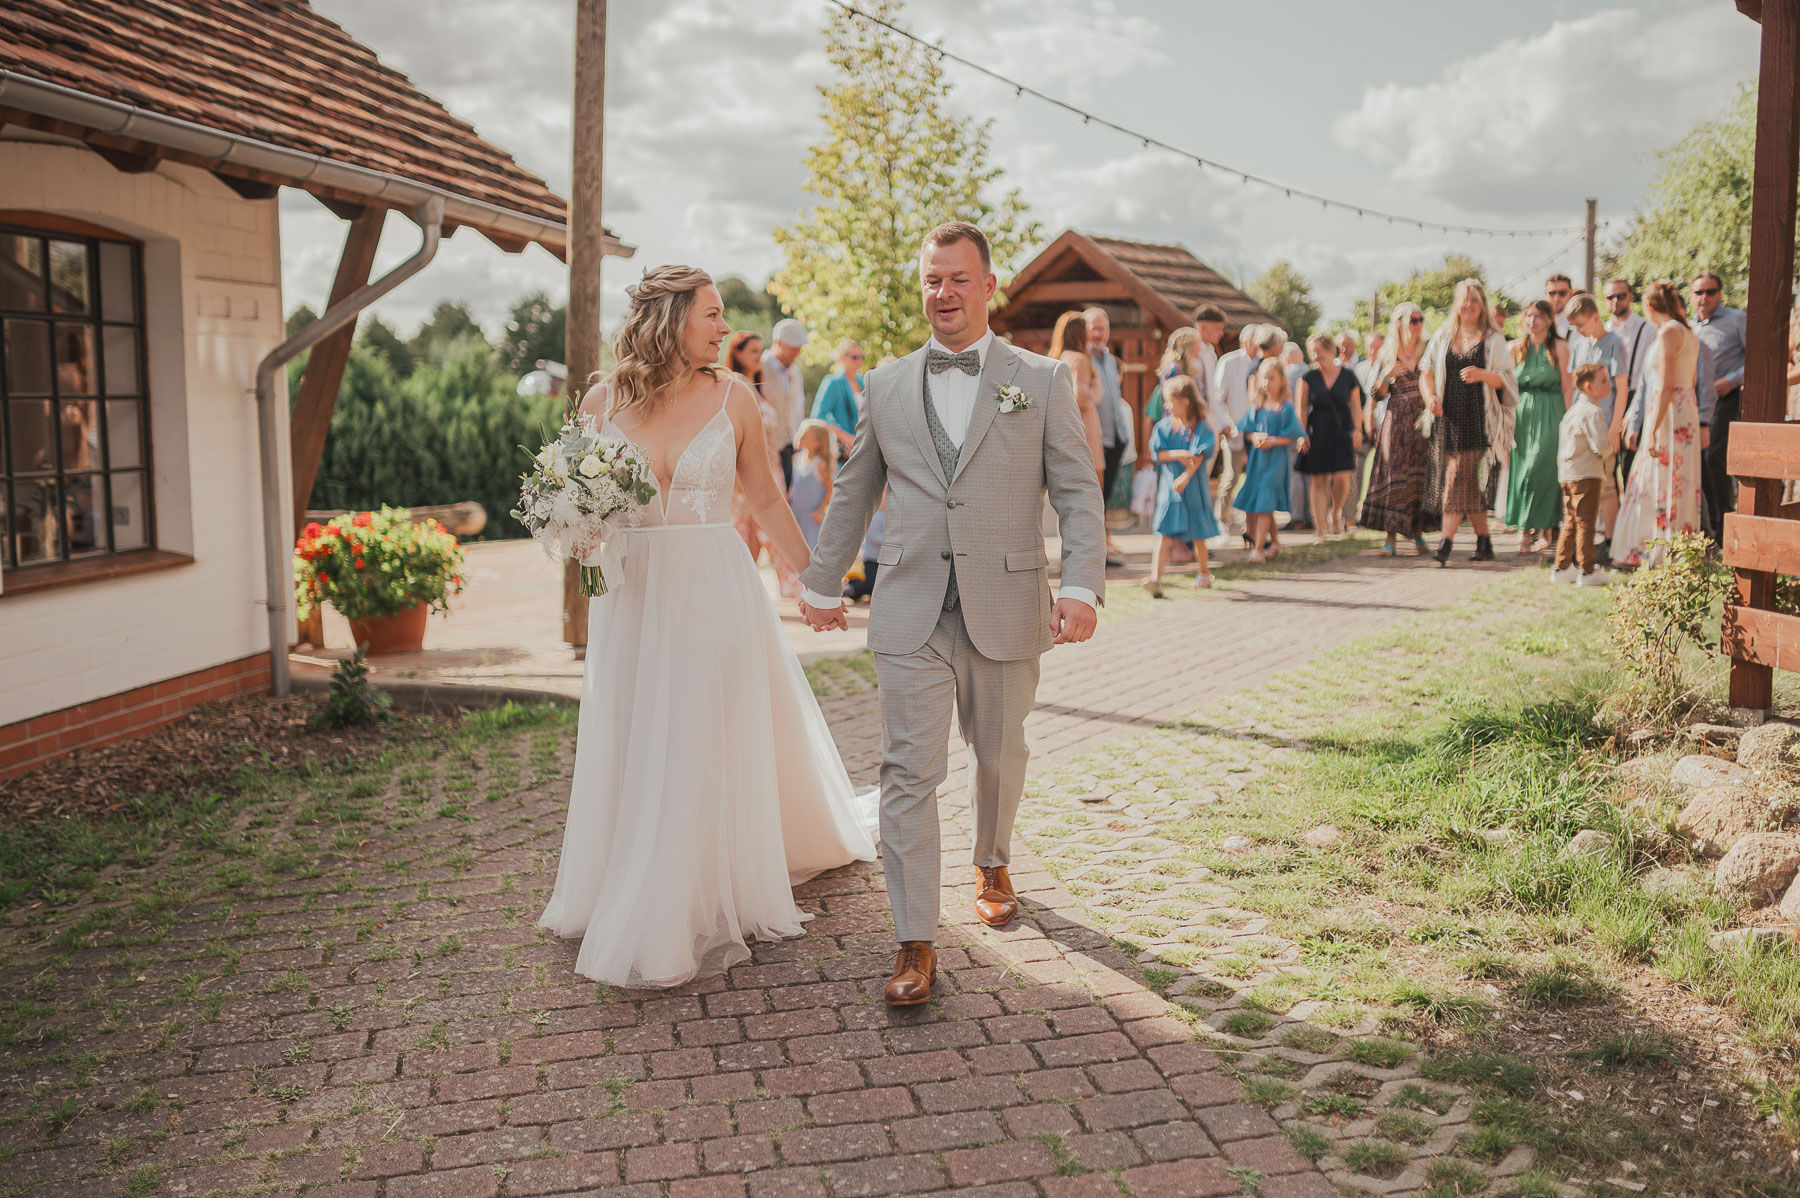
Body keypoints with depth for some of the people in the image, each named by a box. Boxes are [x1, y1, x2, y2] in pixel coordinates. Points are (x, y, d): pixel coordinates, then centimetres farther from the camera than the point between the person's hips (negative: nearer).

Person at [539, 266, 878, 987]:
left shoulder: (732, 396, 0)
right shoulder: (603, 402, 1)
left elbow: (766, 500, 8)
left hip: (712, 592, -1)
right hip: (630, 596, 2)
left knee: (702, 755, 2)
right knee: (628, 754, 10)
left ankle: (691, 913, 15)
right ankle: (621, 896, 29)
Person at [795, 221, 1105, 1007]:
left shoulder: (1042, 382, 3)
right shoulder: (886, 388, 9)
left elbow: (1078, 493, -1)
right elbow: (852, 495, 18)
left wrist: (1082, 587, -14)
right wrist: (821, 583, 22)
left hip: (1006, 611, 0)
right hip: (911, 614, 1)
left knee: (998, 755, 16)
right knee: (909, 772, -4)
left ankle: (991, 863, 45)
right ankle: (915, 944, 2)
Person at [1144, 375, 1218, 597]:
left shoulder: (1200, 428, -3)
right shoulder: (1164, 426, 6)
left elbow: (1199, 456, -14)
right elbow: (1157, 452, -1)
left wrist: (1186, 476, -27)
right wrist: (1177, 455, -19)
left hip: (1193, 486, -1)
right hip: (1168, 486, 1)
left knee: (1197, 535, 10)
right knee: (1165, 533, -10)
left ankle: (1204, 573, 33)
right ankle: (1155, 579, -21)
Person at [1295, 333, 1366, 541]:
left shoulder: (1347, 376, 4)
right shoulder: (1308, 378, 2)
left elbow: (1355, 405, 8)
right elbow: (1300, 408, 0)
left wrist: (1357, 429, -2)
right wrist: (1302, 434, -8)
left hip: (1341, 430, 0)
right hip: (1316, 433, 0)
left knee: (1342, 478, -11)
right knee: (1318, 481, 0)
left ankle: (1335, 512, 19)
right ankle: (1321, 526, 9)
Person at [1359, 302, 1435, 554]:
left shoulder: (1427, 352, 8)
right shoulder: (1387, 356, 5)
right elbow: (1376, 394, 3)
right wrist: (1388, 376, -14)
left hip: (1423, 420, 1)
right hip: (1397, 422, -1)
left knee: (1421, 475, -2)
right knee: (1394, 475, -5)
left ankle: (1418, 533, 7)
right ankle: (1391, 537, -3)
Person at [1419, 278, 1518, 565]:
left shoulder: (1494, 339, 4)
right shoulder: (1442, 336, 14)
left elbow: (1505, 379, -1)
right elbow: (1427, 370, 11)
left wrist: (1483, 375, -22)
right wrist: (1430, 396, -8)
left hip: (1477, 418, -3)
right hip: (1448, 417, 3)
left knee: (1459, 475, -13)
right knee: (1469, 481, 6)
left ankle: (1446, 542, -15)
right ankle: (1484, 543, 15)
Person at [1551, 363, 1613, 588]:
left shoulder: (1573, 410, 15)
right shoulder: (1593, 412, -14)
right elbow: (1600, 446, -22)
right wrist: (1609, 441, 0)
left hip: (1567, 474, 9)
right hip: (1586, 475, -9)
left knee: (1571, 522, 14)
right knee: (1585, 523, -6)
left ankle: (1561, 568, 16)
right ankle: (1586, 570, -4)